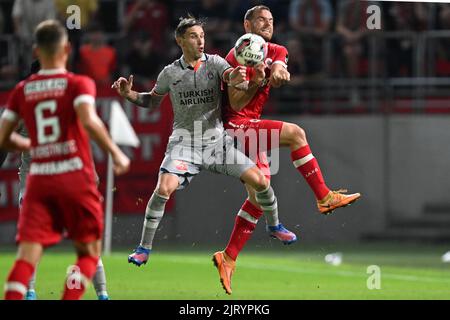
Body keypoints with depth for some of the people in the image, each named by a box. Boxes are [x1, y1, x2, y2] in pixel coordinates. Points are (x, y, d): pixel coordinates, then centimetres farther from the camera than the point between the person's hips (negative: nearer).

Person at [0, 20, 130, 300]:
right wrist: (116, 153, -12)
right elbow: (89, 121, -21)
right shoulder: (78, 84, -2)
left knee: (27, 254, -3)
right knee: (89, 252, 11)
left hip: (38, 180, 3)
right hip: (75, 176, -3)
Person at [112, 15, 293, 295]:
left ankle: (275, 226, 20)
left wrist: (235, 78, -46)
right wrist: (129, 94, -3)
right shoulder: (170, 73, 1)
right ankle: (144, 248, -9)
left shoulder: (214, 63, -2)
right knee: (164, 188, -23)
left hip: (217, 140, 1)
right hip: (185, 142, -1)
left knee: (260, 180, -9)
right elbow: (152, 102, 16)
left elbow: (230, 76, -21)